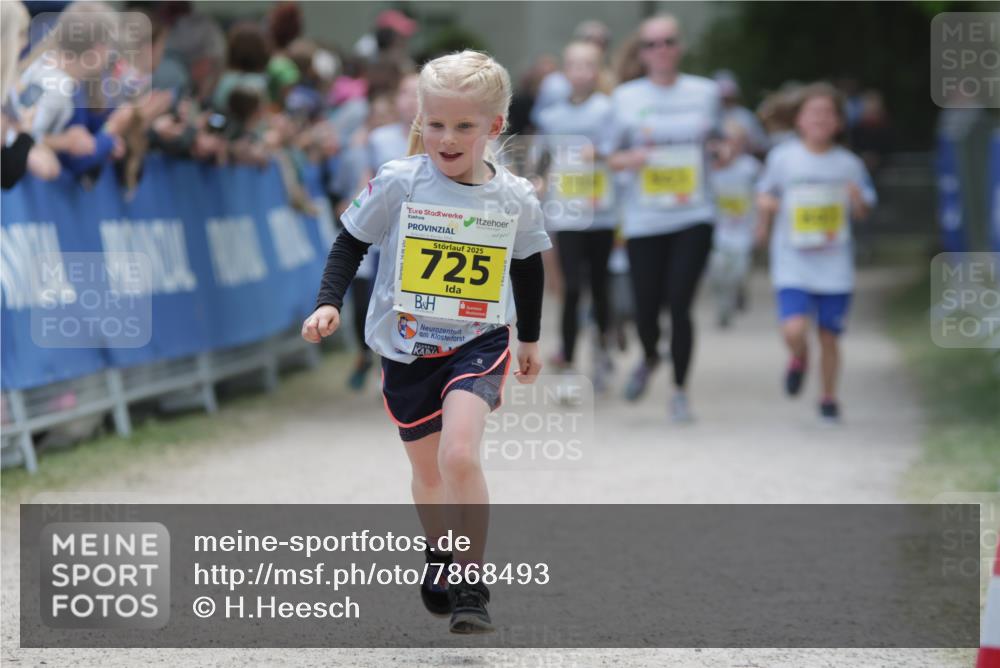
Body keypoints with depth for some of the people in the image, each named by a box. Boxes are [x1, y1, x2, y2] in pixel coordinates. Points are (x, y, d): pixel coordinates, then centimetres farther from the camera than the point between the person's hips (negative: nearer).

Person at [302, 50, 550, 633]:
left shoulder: (516, 199, -7)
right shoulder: (398, 183, -12)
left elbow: (528, 267, 12)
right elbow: (352, 241, 1)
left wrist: (531, 339, 23)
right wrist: (329, 302, -13)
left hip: (477, 344, -1)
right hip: (407, 346, 2)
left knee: (460, 456, -24)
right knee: (427, 470, 16)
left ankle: (472, 587, -13)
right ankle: (440, 559, 44)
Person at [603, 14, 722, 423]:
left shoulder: (705, 93, 7)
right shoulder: (626, 97, 3)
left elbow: (718, 141, 20)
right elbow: (610, 156, 8)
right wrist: (631, 158, -13)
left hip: (693, 218, 0)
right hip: (644, 220, 0)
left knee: (680, 304, -11)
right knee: (646, 308, 2)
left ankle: (680, 391, 4)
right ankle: (649, 358, 37)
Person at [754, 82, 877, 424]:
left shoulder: (849, 164, 3)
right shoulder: (782, 158, 0)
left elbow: (863, 211, 11)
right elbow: (765, 194, 14)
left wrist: (858, 200, -11)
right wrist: (764, 216, -6)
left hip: (834, 266, 1)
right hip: (792, 263, -1)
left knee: (829, 335, 5)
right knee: (794, 330, -17)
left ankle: (829, 397, 25)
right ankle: (798, 358, 19)